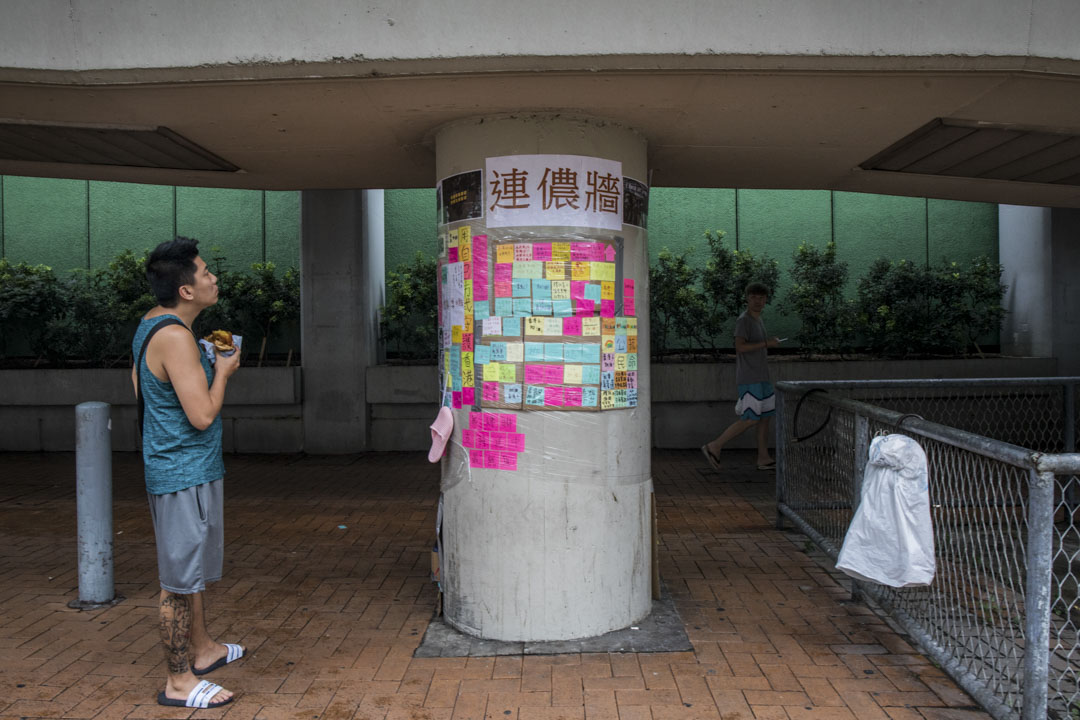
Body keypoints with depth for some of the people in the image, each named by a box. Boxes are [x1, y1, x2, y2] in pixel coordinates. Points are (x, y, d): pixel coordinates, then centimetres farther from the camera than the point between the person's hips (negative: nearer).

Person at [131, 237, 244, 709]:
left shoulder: (151, 324, 9)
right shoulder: (175, 337, -24)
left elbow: (139, 385, 20)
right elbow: (203, 415, -26)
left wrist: (205, 366, 15)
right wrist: (223, 372, -10)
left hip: (178, 468, 11)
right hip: (185, 472, -11)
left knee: (190, 568, 22)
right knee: (180, 578, 0)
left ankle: (202, 649, 38)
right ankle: (179, 681, 13)